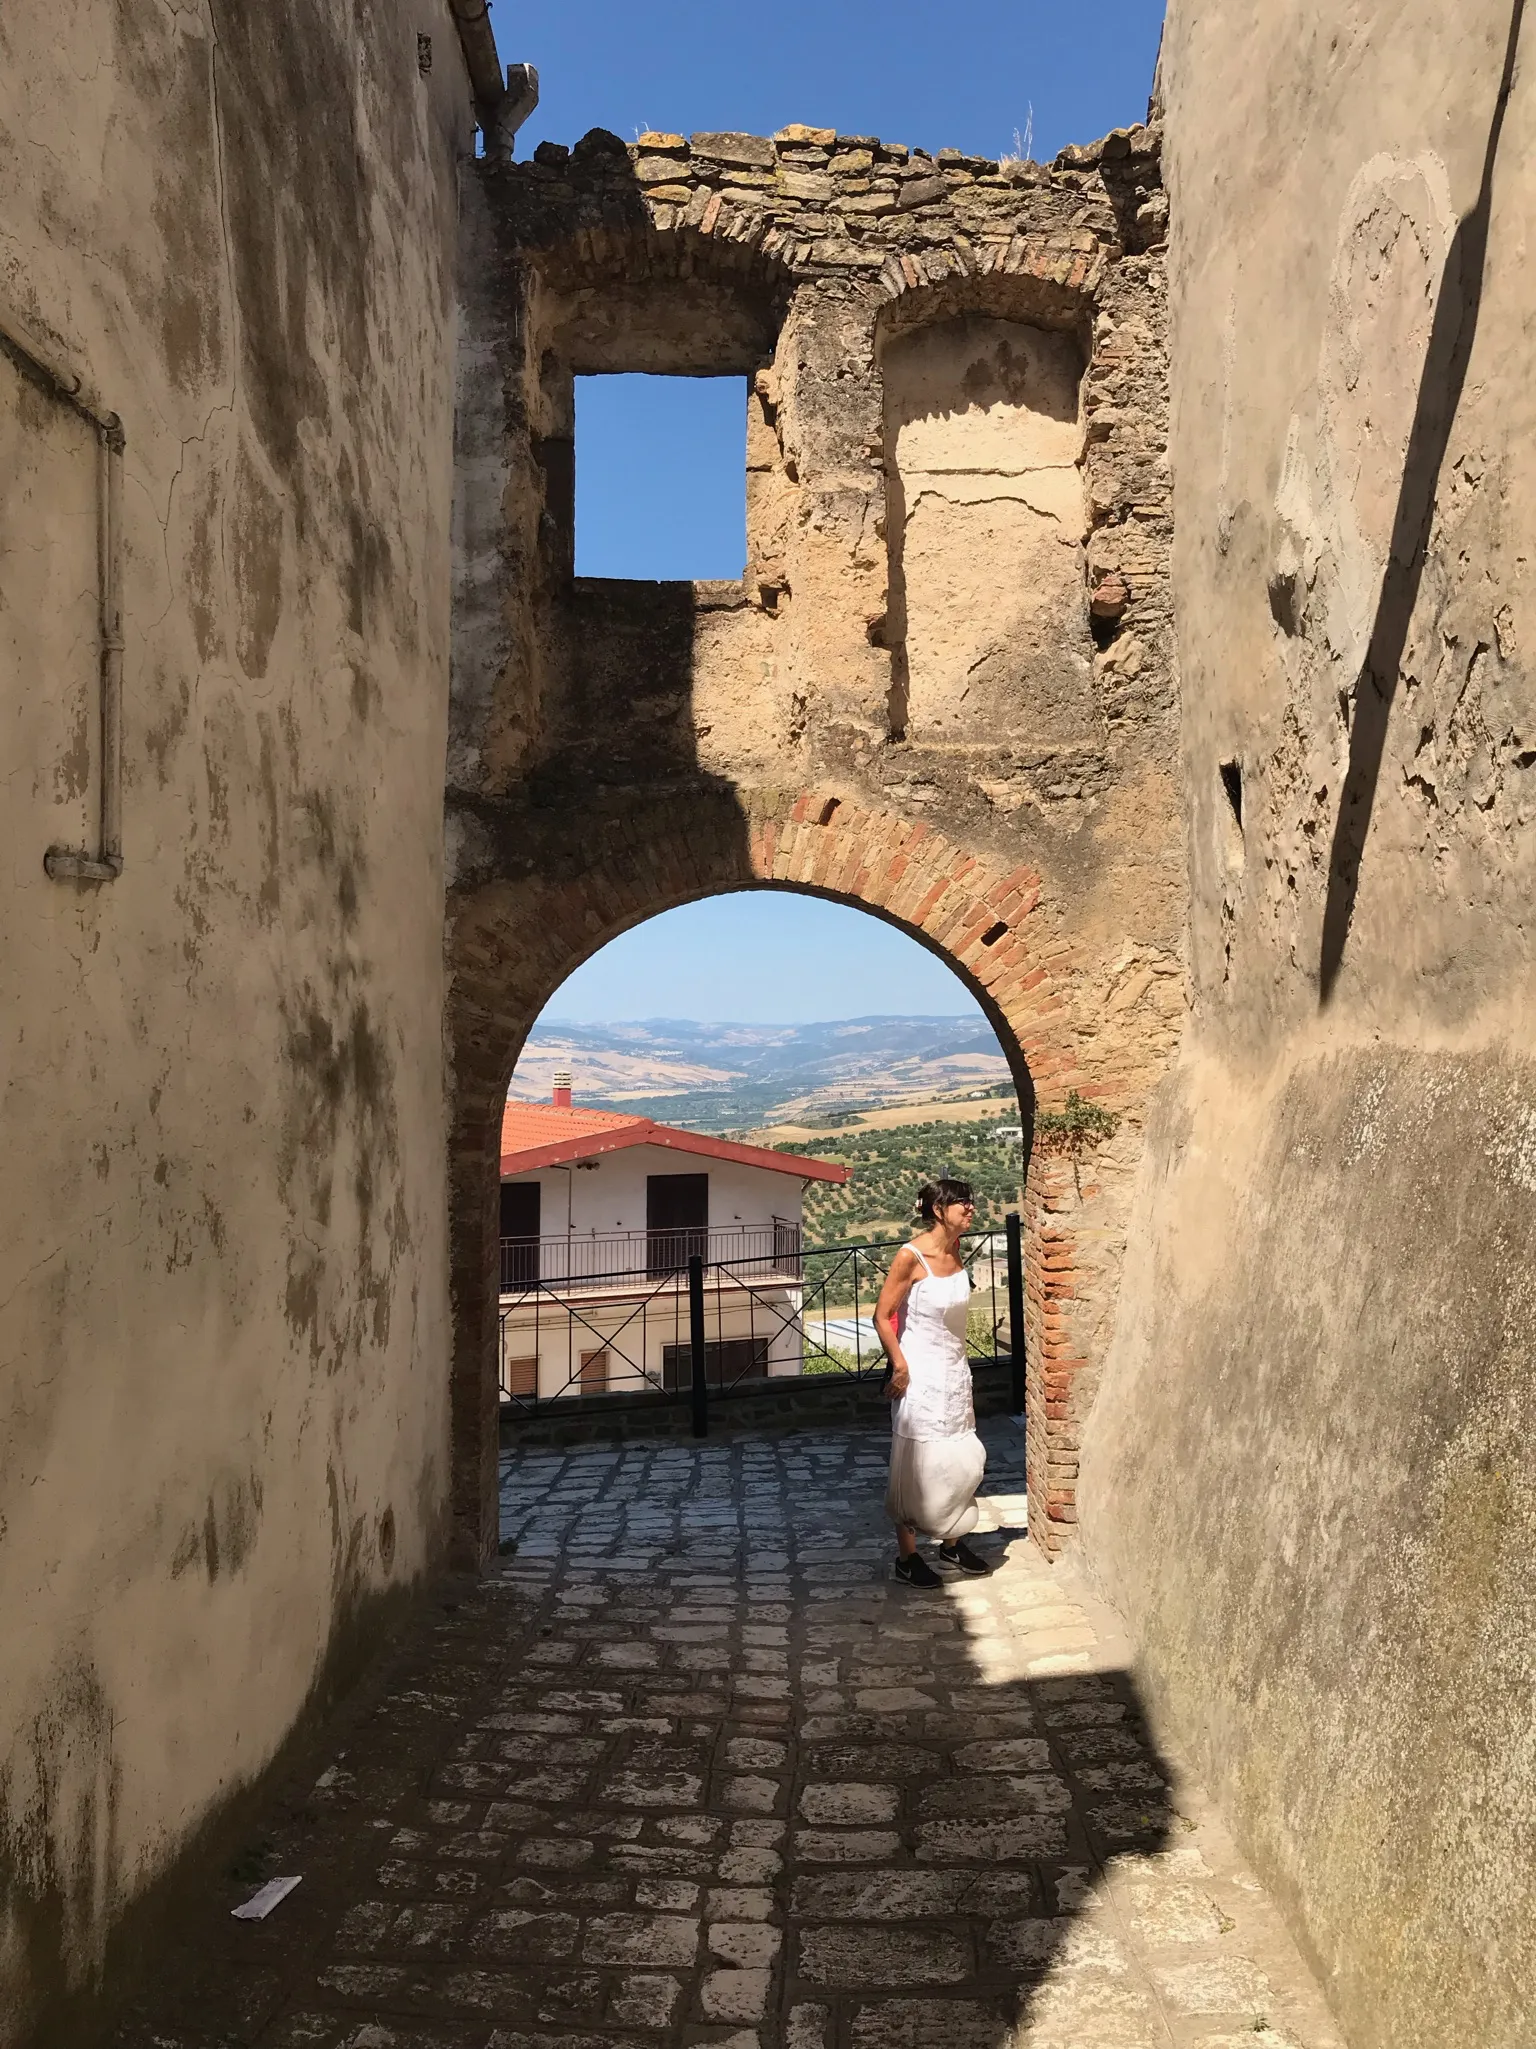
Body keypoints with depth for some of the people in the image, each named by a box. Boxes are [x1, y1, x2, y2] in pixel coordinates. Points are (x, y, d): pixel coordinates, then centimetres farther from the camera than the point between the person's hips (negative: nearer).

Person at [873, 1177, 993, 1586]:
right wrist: (900, 1367, -15)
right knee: (915, 1466, 2)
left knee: (961, 1461, 12)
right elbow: (882, 1316, -15)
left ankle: (952, 1543, 29)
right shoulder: (912, 1256, -18)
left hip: (955, 1370, 7)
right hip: (920, 1374, -7)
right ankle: (907, 1557, 14)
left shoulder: (956, 1251, 3)